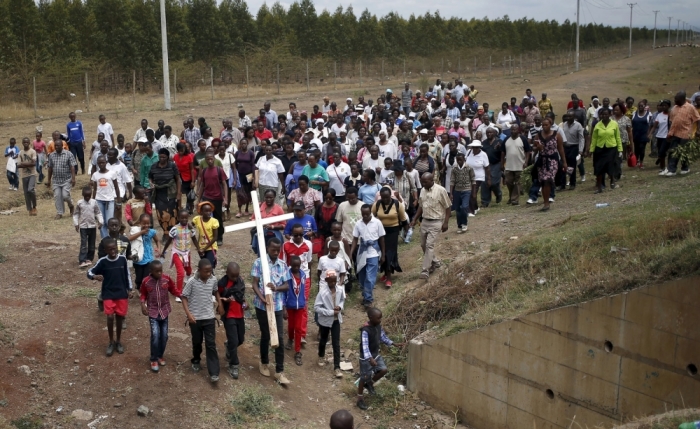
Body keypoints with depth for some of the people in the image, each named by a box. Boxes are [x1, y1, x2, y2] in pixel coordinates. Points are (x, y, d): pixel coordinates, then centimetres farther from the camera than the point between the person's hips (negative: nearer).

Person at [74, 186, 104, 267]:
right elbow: (76, 214, 4)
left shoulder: (94, 202, -1)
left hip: (92, 226, 2)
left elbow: (98, 213, 5)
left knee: (92, 244, 10)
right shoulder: (79, 203, -3)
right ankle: (82, 261, -12)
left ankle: (89, 259, 23)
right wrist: (76, 224, -3)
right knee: (83, 244, -9)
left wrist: (100, 221, -7)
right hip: (83, 226, -2)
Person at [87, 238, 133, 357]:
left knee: (120, 317, 8)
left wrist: (130, 289, 5)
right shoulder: (102, 261, -10)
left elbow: (127, 275, 6)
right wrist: (95, 276, -26)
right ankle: (111, 342, 10)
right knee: (110, 317, -9)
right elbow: (89, 272, -3)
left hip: (122, 293, 2)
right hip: (108, 294, -1)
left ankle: (118, 341, 26)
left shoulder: (122, 259, -5)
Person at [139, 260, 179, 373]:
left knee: (164, 335, 7)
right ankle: (154, 360, 2)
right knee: (155, 335, -13)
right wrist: (143, 304, -11)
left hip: (164, 311, 2)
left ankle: (160, 356, 29)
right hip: (153, 312, -2)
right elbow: (143, 294, 5)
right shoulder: (146, 281, -10)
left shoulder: (167, 279, -7)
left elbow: (174, 290, 3)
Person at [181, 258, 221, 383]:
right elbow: (184, 297, -9)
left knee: (211, 344, -1)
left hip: (209, 317, 2)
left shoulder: (213, 280, -5)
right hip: (195, 318, -2)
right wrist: (188, 314, -18)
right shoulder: (192, 281, -15)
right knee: (197, 342, 15)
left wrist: (220, 305, 10)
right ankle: (196, 361, 42)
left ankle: (213, 372, -1)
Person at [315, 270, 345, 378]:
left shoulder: (340, 290, -9)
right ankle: (321, 356, 50)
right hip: (325, 320, -2)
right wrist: (331, 312, -25)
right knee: (323, 340, 20)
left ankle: (337, 367, 7)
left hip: (336, 320, 2)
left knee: (336, 343, 2)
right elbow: (316, 308, -22)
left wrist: (340, 306, -11)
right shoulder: (322, 292, -23)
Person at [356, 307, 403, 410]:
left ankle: (370, 383, 25)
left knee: (384, 370, -1)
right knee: (364, 378, 3)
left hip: (376, 354, 7)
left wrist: (394, 344, 4)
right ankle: (360, 399, 20)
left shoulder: (378, 326, -4)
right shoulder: (365, 330, -29)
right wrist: (370, 359, -48)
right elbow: (365, 346, -37)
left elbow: (383, 338, 12)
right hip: (366, 358, -7)